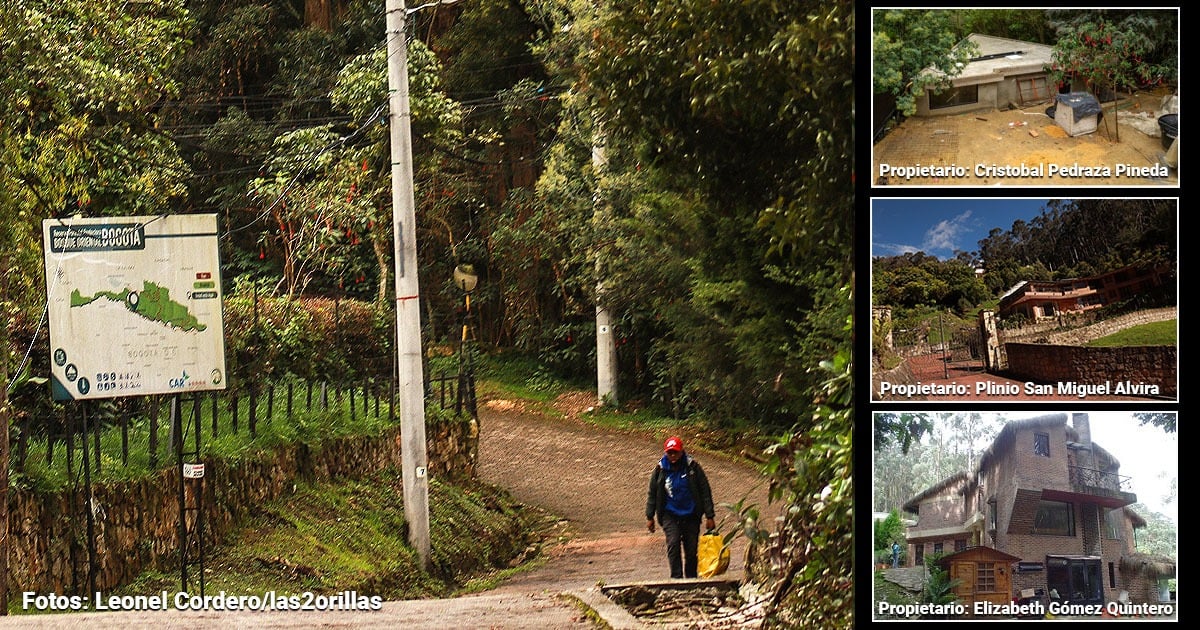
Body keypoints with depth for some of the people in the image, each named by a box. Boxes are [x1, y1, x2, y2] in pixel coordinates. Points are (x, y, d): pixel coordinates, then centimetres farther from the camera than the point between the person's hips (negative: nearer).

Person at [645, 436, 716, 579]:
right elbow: (652, 494, 11)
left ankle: (691, 578, 18)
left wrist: (709, 516, -2)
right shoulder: (660, 469, 0)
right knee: (673, 544, -20)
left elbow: (705, 491, 0)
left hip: (691, 515, 0)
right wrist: (649, 517, 10)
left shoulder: (692, 467, -4)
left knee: (691, 549, 3)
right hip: (670, 515, 0)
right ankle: (677, 578, -21)